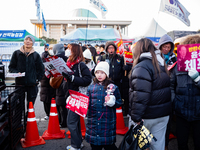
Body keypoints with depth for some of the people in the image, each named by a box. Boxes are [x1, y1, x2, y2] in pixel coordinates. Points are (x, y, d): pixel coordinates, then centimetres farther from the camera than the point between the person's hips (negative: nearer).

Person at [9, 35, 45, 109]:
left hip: (32, 84, 0)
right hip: (19, 83, 0)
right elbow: (11, 67, 9)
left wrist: (37, 79, 2)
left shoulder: (36, 55, 7)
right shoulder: (16, 53, 6)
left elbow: (41, 69, 12)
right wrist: (16, 73, -9)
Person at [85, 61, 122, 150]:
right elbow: (87, 103, 11)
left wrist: (112, 102, -21)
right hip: (93, 122, 3)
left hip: (107, 122, -3)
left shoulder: (113, 87, -2)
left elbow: (119, 103, -2)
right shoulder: (91, 87, 7)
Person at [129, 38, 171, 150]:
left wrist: (136, 117, -20)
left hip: (147, 115, -7)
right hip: (164, 114, 7)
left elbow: (140, 95, -25)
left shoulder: (142, 67, -18)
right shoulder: (161, 64, 8)